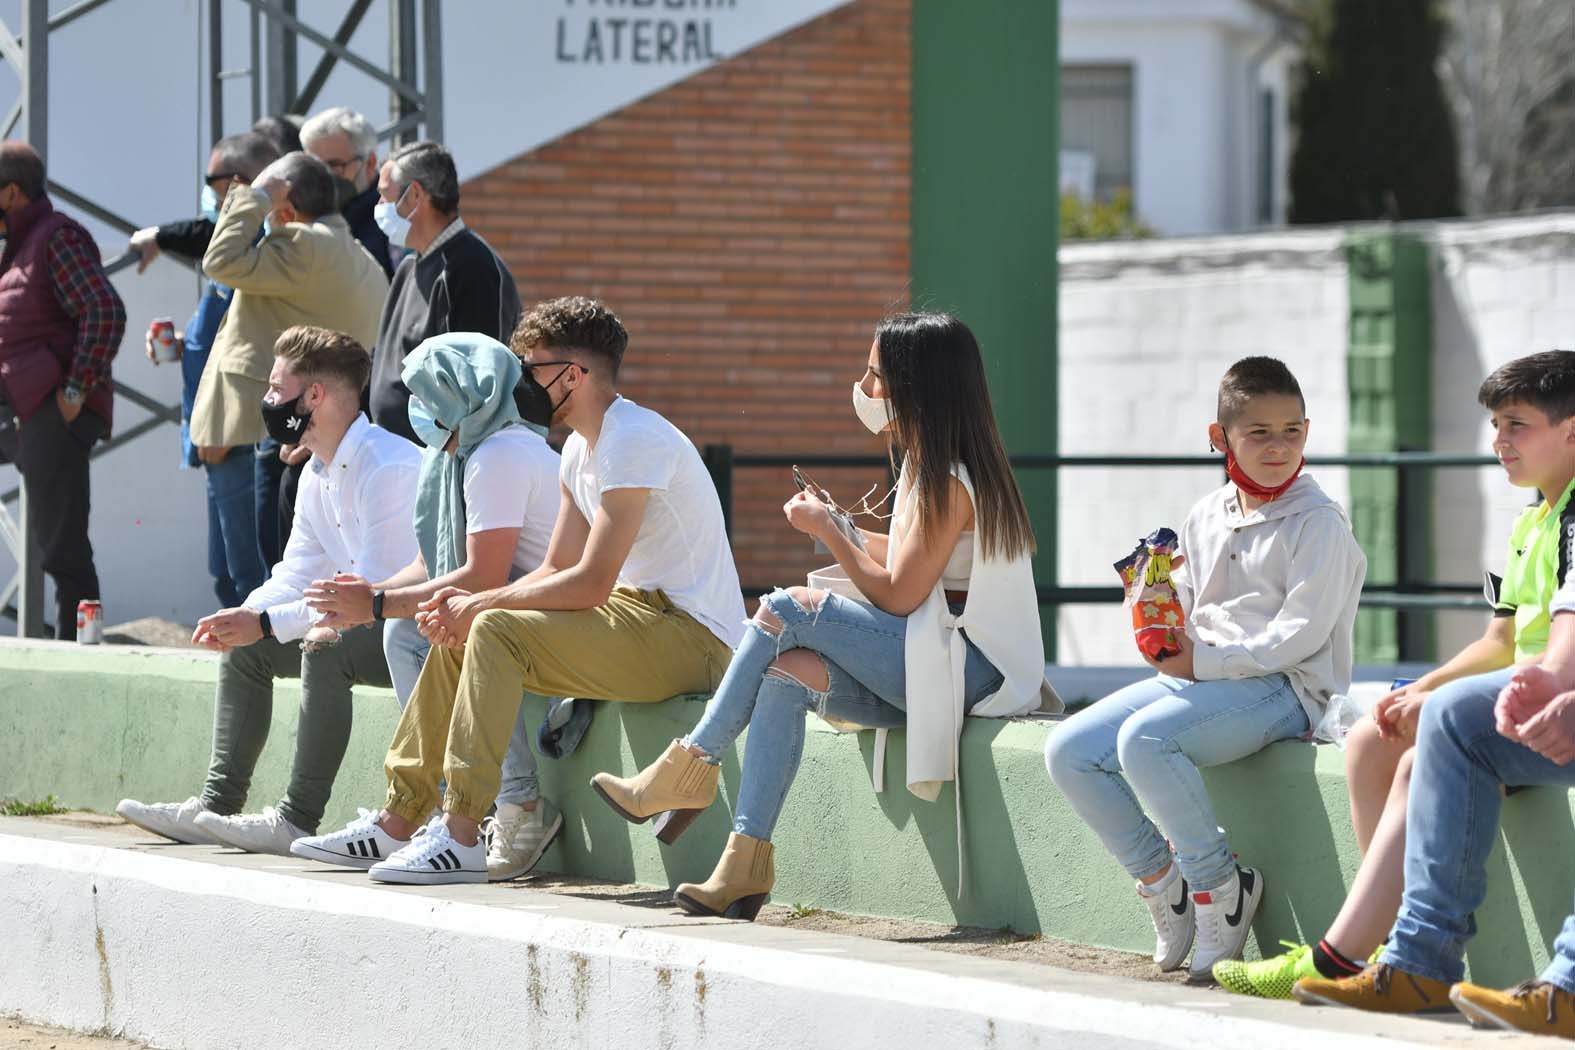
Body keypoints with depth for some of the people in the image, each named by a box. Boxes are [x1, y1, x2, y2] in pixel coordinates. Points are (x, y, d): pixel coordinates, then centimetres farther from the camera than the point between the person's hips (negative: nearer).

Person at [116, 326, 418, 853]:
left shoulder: (388, 469, -22)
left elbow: (375, 591, -27)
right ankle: (216, 806, 3)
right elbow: (297, 574, 12)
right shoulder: (318, 474, 10)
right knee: (244, 648, 8)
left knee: (324, 650, -33)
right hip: (368, 623, 10)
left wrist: (265, 623, -27)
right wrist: (241, 617, -10)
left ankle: (296, 819, -29)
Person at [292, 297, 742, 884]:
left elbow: (590, 584, -22)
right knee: (459, 638, 7)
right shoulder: (582, 448, 15)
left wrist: (480, 605, -13)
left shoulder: (632, 442, -18)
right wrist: (468, 606, -4)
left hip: (693, 637, -10)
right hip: (641, 611, 10)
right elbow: (557, 569, 13)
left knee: (494, 631, -24)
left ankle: (461, 836, -25)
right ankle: (398, 821, 9)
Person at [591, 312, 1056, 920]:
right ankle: (746, 864, -21)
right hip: (927, 662, 9)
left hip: (973, 667, -9)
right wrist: (844, 531, 11)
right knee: (787, 672, -13)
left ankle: (692, 766, -7)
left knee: (787, 611, -18)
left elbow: (898, 596, -15)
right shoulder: (925, 465, 17)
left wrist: (826, 532, -5)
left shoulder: (951, 483, -14)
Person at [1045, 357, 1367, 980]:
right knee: (1068, 751, -8)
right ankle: (1161, 878, 4)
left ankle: (1221, 885, -17)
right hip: (1200, 678, 8)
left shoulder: (1318, 524, -7)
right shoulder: (1205, 518, 15)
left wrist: (1205, 662, -17)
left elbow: (1302, 631, -16)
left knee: (1144, 738, -33)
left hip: (1286, 689, -8)